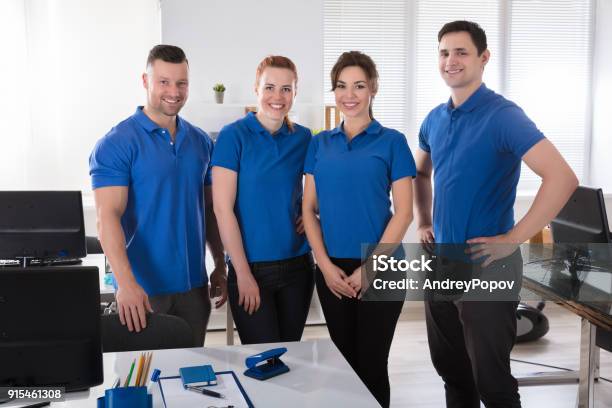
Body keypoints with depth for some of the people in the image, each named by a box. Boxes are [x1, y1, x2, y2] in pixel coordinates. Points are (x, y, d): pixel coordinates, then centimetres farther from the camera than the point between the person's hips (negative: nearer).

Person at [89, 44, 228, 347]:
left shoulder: (201, 141, 7)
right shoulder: (117, 143, -10)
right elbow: (108, 216, -17)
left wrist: (220, 266, 10)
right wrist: (126, 283, -26)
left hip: (194, 284, 5)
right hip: (143, 288, -5)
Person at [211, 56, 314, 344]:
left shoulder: (303, 138, 5)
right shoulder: (234, 136, -8)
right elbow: (222, 208, -11)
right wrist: (243, 274, -13)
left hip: (297, 264, 4)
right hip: (251, 267, -4)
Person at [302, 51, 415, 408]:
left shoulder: (391, 142, -3)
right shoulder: (320, 143, 8)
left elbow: (404, 213, -7)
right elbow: (309, 209, 5)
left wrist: (368, 269, -12)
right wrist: (326, 266, -6)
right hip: (332, 270, 3)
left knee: (371, 364, 5)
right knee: (344, 361, 14)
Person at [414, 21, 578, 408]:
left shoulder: (502, 115, -15)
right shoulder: (435, 119, 7)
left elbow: (563, 178, -25)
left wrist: (512, 239, -24)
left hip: (486, 266, -7)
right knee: (450, 369, 19)